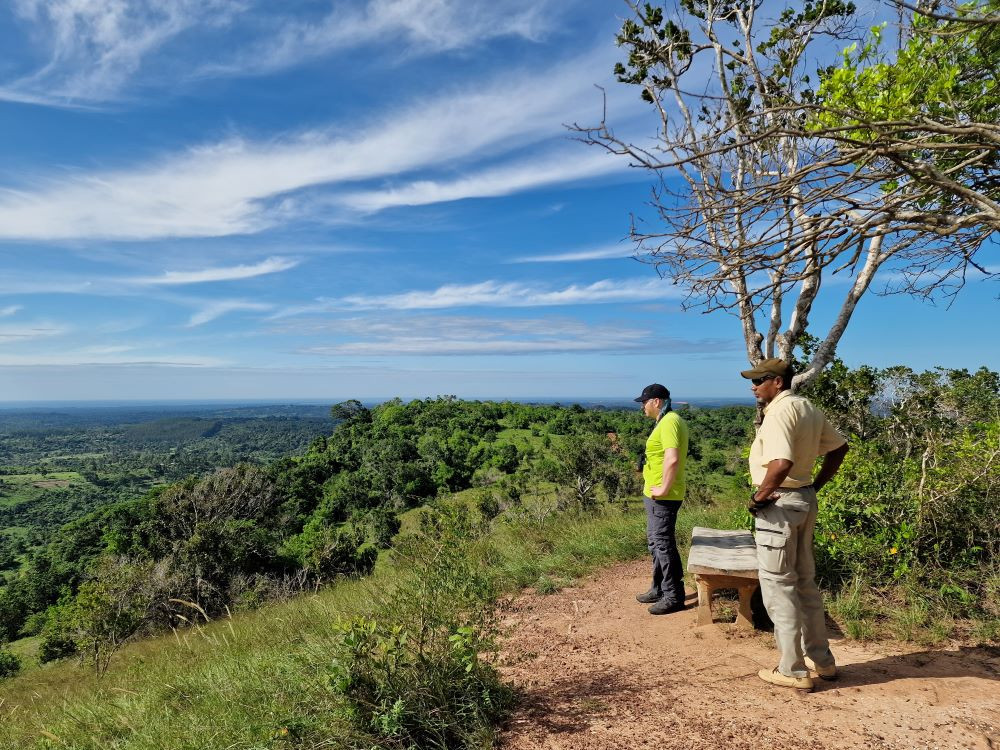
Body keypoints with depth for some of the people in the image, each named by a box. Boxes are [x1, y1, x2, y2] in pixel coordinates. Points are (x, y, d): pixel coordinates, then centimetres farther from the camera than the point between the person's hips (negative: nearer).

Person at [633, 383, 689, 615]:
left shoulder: (669, 422, -18)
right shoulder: (669, 421, 15)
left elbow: (672, 459, -30)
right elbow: (677, 457, 23)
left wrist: (664, 488, -21)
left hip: (662, 497, -11)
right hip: (655, 494, 11)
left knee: (663, 544, -3)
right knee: (656, 541, 19)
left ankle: (674, 597, 8)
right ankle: (659, 589, 30)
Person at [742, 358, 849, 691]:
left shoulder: (779, 412, -20)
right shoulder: (809, 408, 10)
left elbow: (782, 464, -32)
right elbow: (839, 448, 19)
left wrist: (758, 496, -19)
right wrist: (816, 485, 17)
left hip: (779, 504, -9)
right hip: (805, 500, 10)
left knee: (778, 586, 2)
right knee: (805, 582, 20)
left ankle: (794, 671, 11)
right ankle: (821, 660, 31)